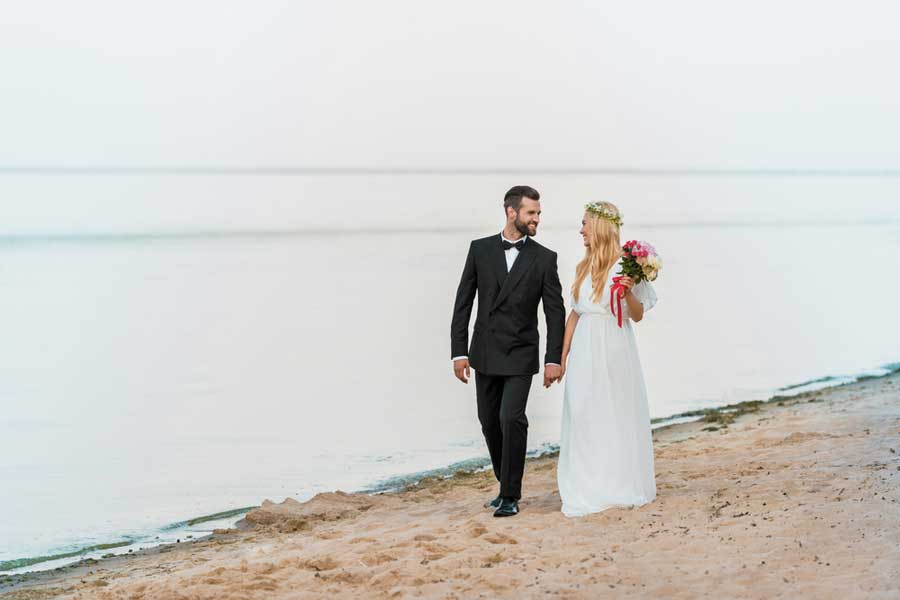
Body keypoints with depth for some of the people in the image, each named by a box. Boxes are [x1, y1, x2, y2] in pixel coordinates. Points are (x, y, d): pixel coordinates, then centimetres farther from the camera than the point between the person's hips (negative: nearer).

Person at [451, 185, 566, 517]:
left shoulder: (544, 258, -2)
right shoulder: (480, 249, 1)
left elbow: (555, 312, -1)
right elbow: (463, 303, 2)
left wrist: (554, 359, -7)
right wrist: (459, 352, -3)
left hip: (520, 355, -3)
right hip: (485, 353, 3)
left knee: (512, 419, -14)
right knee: (490, 423, 9)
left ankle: (510, 495, -4)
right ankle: (506, 484, 27)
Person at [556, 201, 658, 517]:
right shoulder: (584, 267, 10)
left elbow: (638, 315, -5)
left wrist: (629, 292, -24)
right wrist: (563, 356, 14)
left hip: (614, 348, -5)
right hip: (584, 349, 5)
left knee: (617, 417, 3)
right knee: (583, 417, 3)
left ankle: (619, 488, 14)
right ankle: (588, 490, 10)